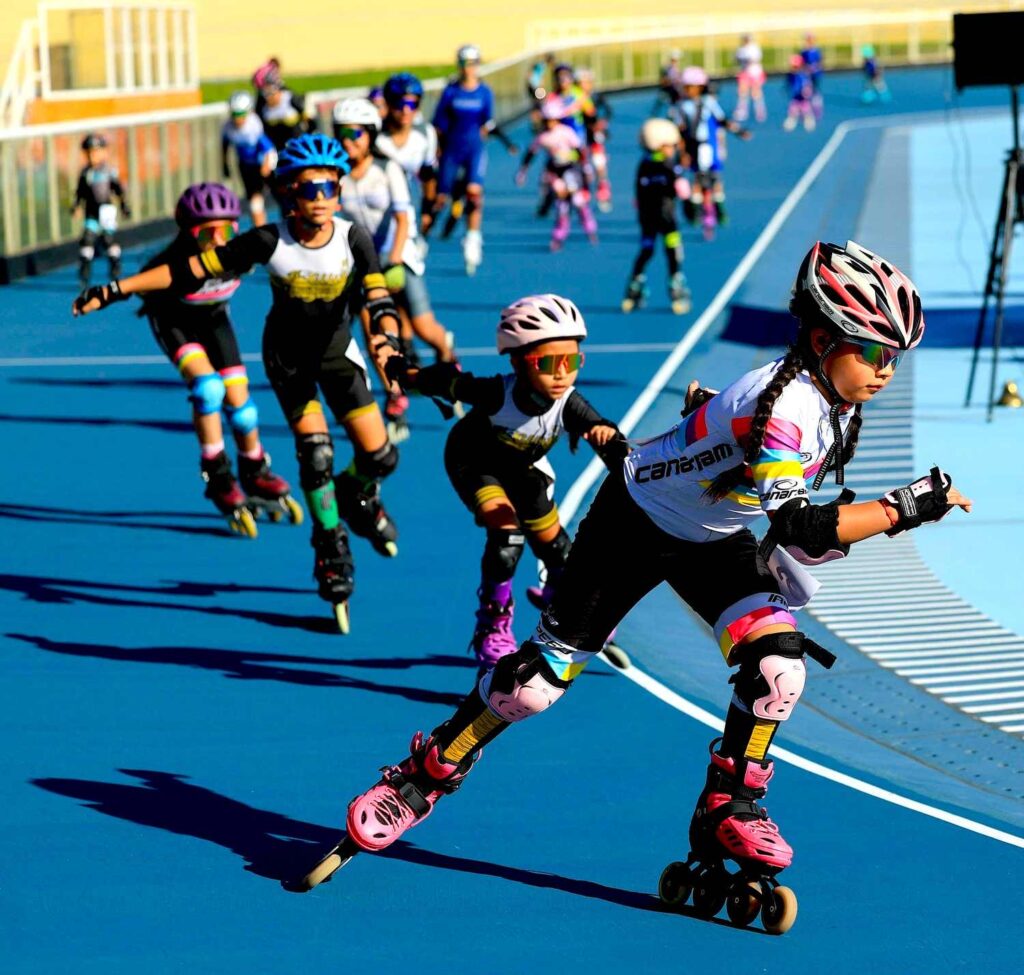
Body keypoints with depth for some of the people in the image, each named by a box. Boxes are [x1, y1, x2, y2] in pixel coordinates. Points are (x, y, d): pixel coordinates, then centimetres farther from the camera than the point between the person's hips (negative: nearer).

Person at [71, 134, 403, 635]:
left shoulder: (353, 238, -22)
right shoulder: (270, 241, -25)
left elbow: (378, 298, -29)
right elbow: (192, 270, -22)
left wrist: (386, 337, -51)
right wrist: (115, 290, -23)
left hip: (337, 349, 1)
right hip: (287, 354, -1)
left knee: (380, 456, -5)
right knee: (316, 452, -11)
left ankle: (357, 496, 31)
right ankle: (331, 545, 12)